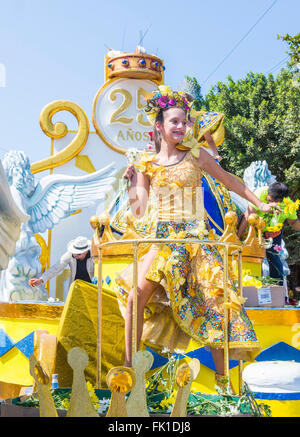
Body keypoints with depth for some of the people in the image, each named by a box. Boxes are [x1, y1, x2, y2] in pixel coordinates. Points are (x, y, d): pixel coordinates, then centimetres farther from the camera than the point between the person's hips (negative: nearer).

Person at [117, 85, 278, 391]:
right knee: (135, 297, -8)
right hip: (164, 240, 2)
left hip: (195, 238, -2)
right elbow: (139, 211, 3)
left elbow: (229, 180, 14)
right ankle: (128, 365, 6)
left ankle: (222, 376, 5)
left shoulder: (195, 156, 2)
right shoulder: (148, 165, 6)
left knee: (210, 301, -5)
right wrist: (132, 181, -8)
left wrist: (259, 204, 16)